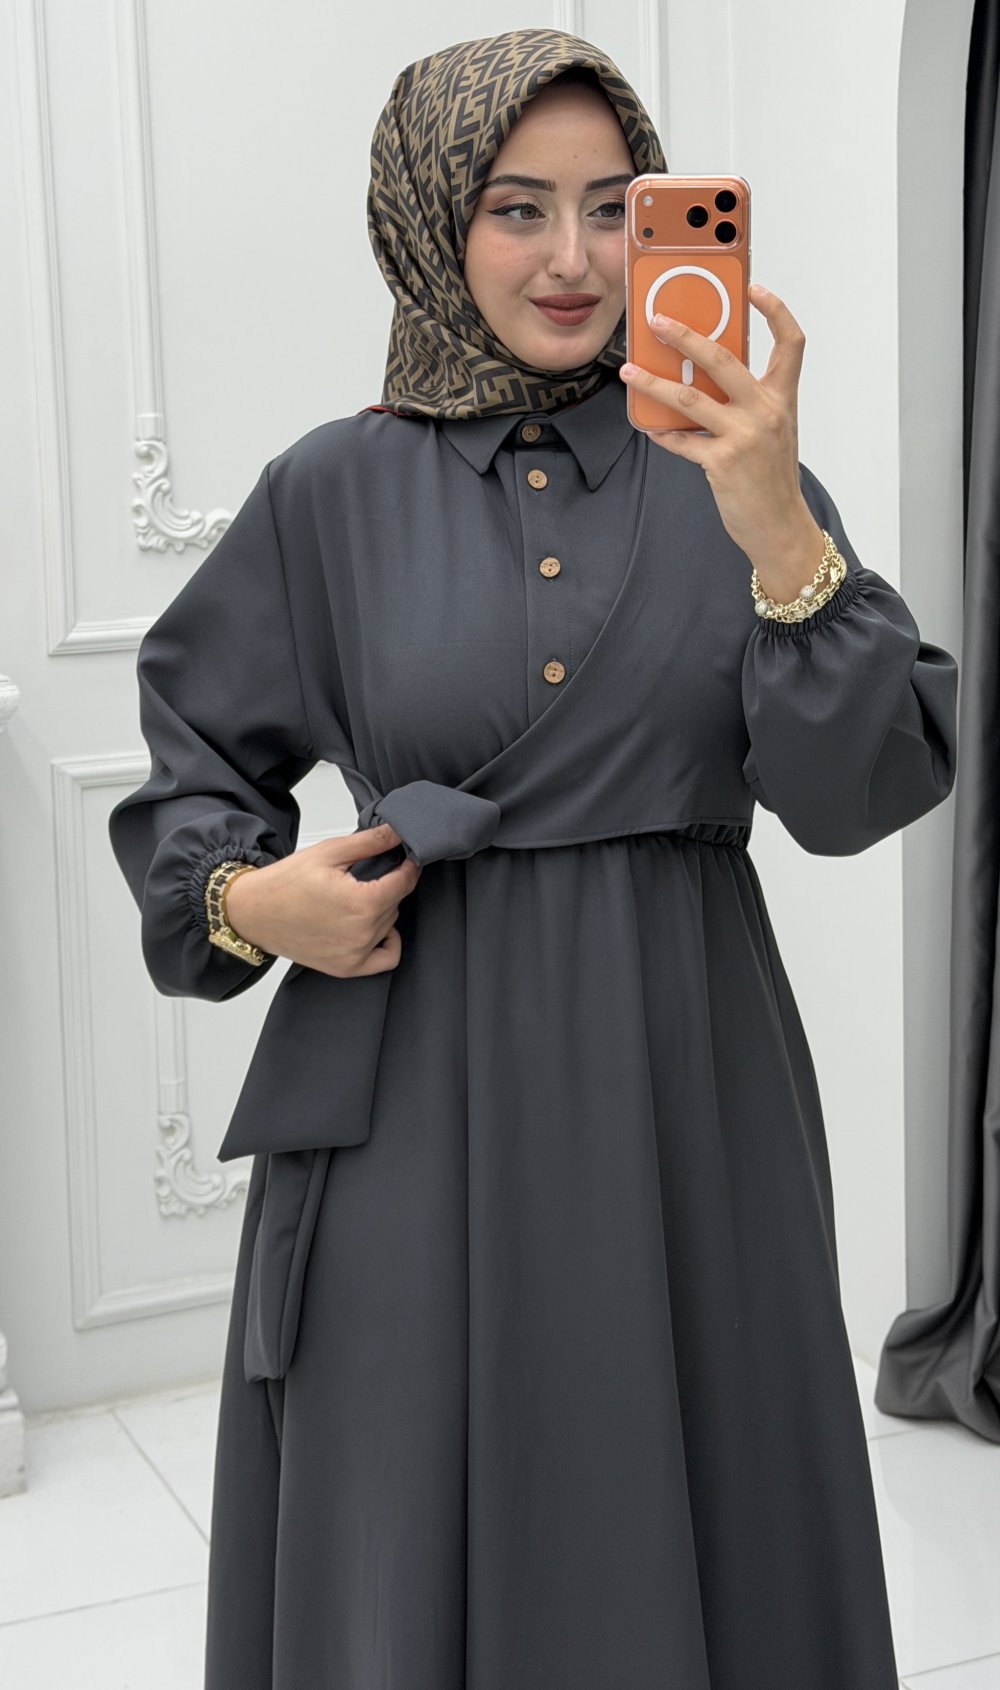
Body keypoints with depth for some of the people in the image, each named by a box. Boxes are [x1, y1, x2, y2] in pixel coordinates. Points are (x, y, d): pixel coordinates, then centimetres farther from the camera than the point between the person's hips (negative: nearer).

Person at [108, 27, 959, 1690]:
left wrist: (778, 537, -22)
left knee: (690, 1541, 12)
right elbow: (193, 774, 12)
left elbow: (858, 790, -9)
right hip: (414, 1098, -1)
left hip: (682, 1079, 1)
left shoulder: (723, 469, 2)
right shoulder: (333, 492, 1)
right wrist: (243, 898, -9)